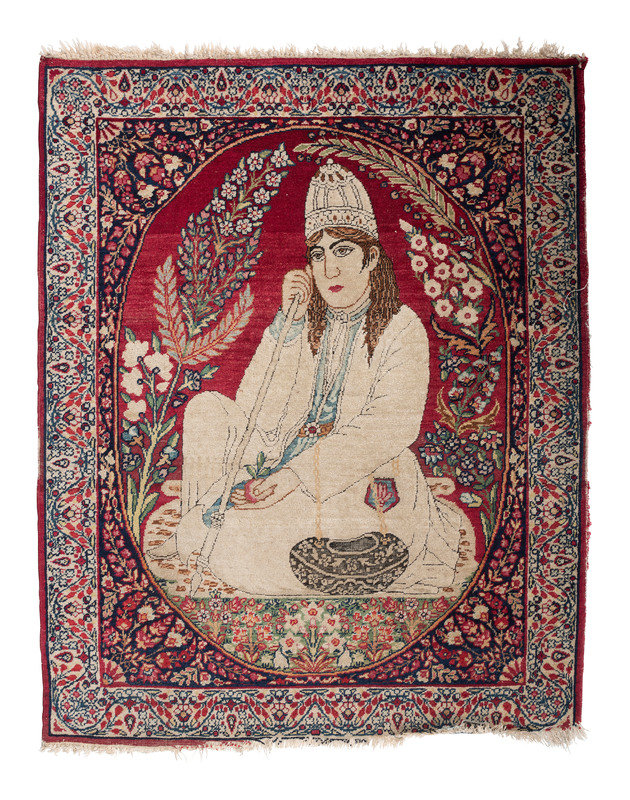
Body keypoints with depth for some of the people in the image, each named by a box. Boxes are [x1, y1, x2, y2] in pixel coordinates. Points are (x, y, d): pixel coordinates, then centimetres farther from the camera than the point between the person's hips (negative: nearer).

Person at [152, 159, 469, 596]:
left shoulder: (402, 328, -5)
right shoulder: (302, 320, 6)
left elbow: (389, 427, -19)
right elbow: (255, 413, -5)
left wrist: (297, 476, -26)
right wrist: (287, 322, -13)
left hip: (361, 477, -4)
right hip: (287, 458, 5)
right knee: (207, 408, -13)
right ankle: (200, 534, -3)